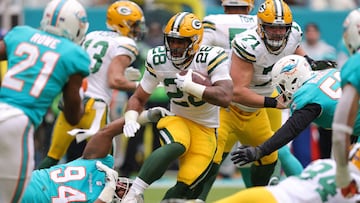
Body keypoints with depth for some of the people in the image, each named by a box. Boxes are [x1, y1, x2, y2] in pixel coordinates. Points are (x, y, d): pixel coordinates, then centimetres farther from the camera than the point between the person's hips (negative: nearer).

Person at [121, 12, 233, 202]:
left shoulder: (211, 59, -20)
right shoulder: (158, 60, -8)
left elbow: (225, 98, -33)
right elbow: (138, 98, 3)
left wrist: (190, 86, -34)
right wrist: (130, 119, -17)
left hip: (206, 129, -1)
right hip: (177, 121, 1)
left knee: (186, 187, -16)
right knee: (176, 146, -36)